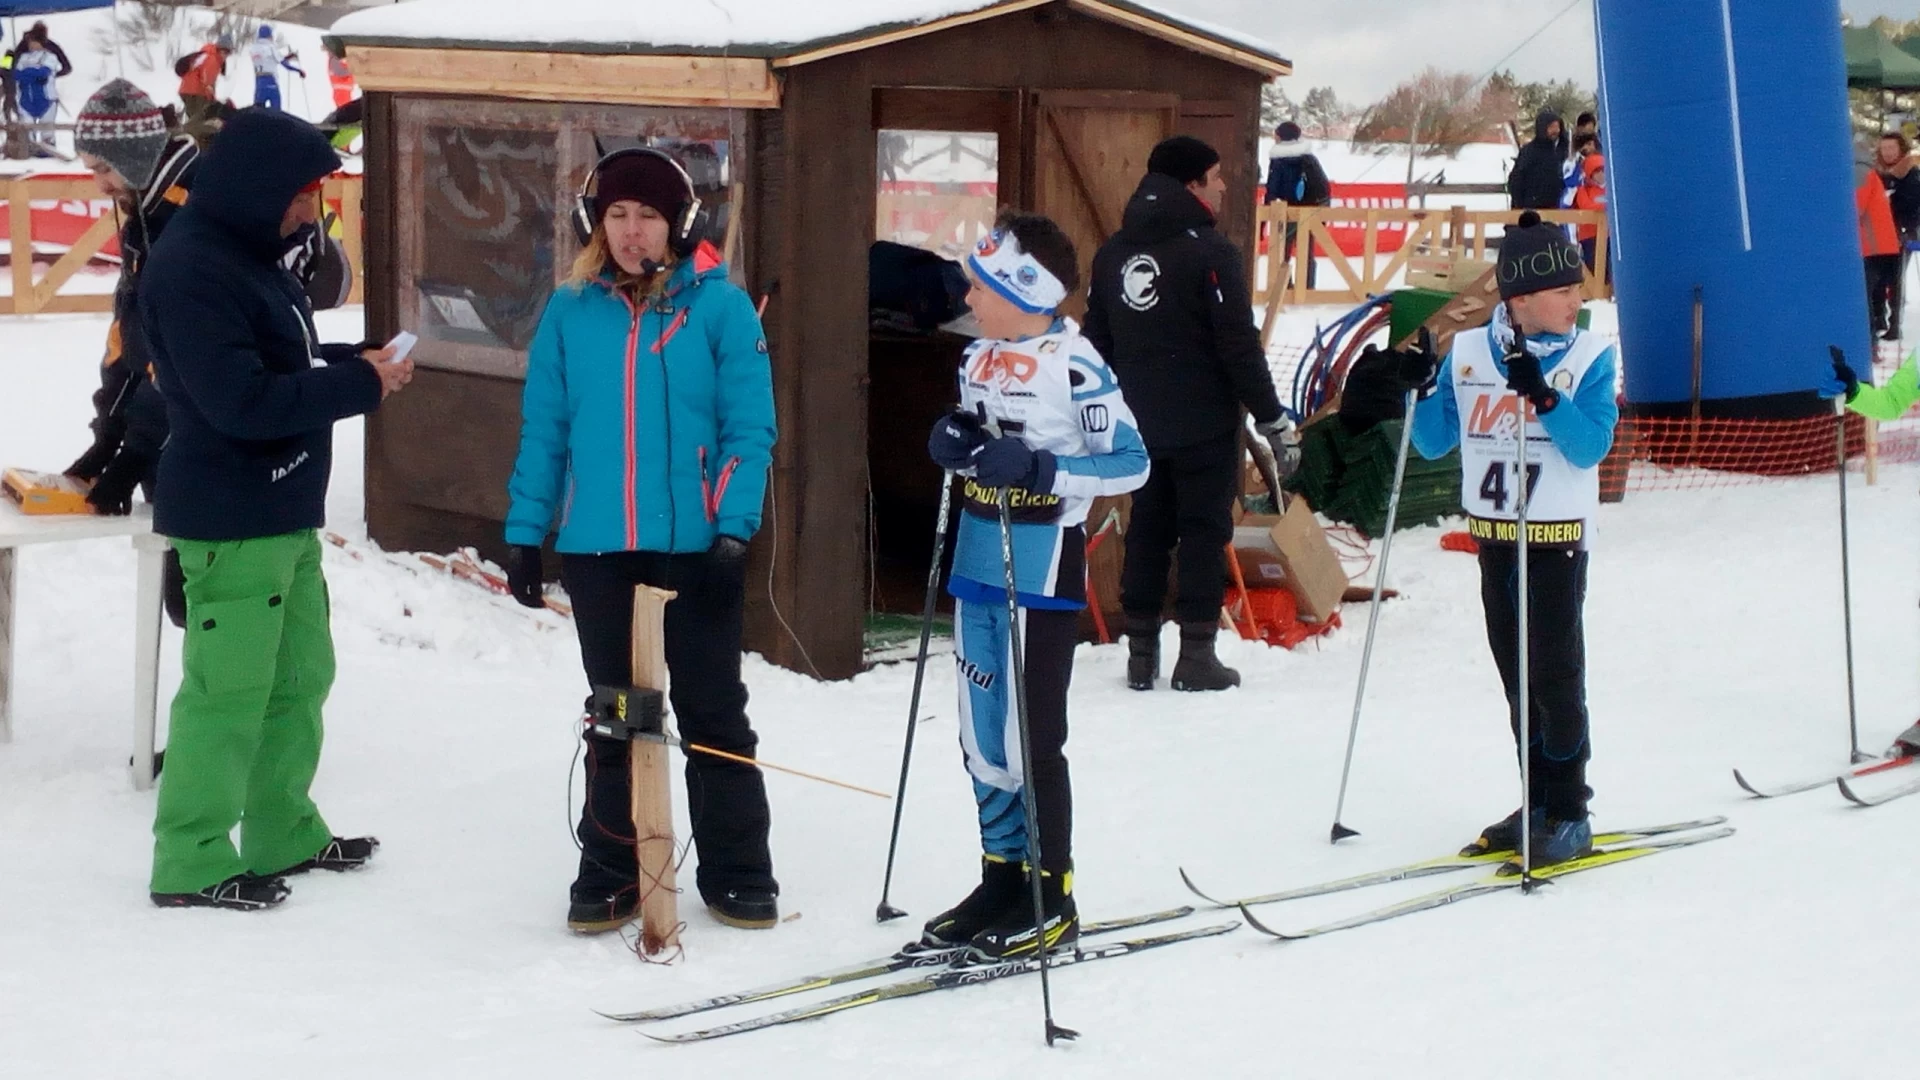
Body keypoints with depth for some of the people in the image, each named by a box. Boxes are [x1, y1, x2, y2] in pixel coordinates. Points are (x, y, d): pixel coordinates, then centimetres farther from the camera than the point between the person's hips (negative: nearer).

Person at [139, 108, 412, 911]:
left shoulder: (248, 254, 13)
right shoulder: (190, 270, -19)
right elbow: (242, 400, -25)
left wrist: (355, 362, 2)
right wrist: (360, 385, -18)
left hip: (285, 513, 10)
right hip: (230, 523, -10)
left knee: (300, 676, 17)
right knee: (226, 691, -5)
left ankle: (284, 833, 29)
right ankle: (191, 862, 4)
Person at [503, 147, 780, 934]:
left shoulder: (719, 306, -4)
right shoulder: (570, 311, 3)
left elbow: (750, 427, -6)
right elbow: (543, 430, 7)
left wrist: (733, 527, -14)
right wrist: (524, 533, 3)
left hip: (696, 547, -2)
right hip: (596, 549, 3)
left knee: (713, 715, 7)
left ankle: (736, 872, 16)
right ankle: (609, 871, 22)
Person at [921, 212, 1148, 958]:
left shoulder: (1074, 365, -15)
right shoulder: (979, 356, 8)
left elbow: (1130, 461, -17)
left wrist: (1040, 468, -27)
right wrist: (952, 442, 0)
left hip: (1041, 569, -8)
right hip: (978, 561, 8)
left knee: (1029, 741, -2)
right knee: (981, 736, 12)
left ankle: (1050, 899, 9)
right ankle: (1002, 878, 24)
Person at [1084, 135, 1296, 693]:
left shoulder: (1113, 253, 7)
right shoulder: (1209, 252, -14)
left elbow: (1097, 342, 13)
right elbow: (1239, 346, -16)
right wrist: (1273, 417, -9)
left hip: (1139, 424, 6)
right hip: (1204, 426, -6)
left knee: (1146, 531, 12)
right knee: (1204, 531, 1)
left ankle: (1141, 655, 14)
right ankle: (1197, 657, 1)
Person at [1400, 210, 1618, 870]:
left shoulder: (1590, 357, -6)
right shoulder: (1467, 354, 2)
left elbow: (1591, 447, -17)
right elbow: (1434, 444, 7)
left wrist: (1543, 396, -29)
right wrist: (1420, 391, -10)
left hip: (1555, 537, -4)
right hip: (1491, 536, 4)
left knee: (1555, 674, -3)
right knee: (1516, 675, 11)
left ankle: (1569, 813, 6)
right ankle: (1537, 803, 21)